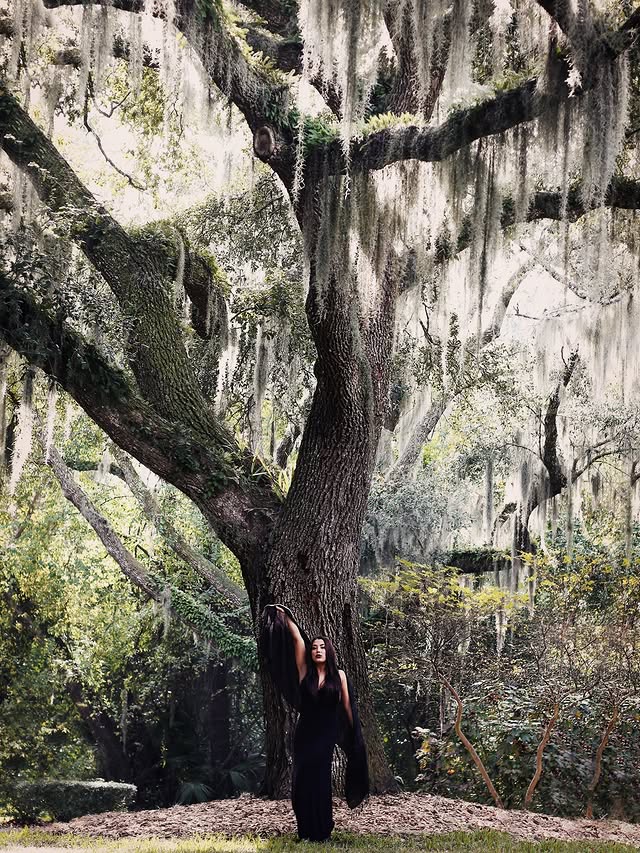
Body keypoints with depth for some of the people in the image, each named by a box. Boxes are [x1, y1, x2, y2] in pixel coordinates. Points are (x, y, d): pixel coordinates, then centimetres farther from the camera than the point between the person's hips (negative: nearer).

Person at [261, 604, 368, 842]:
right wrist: (285, 617, -3)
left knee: (320, 782, -2)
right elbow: (297, 639, -2)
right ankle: (306, 831, 7)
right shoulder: (304, 672, 3)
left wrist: (355, 733, 5)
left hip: (326, 736, -1)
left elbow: (347, 706, 4)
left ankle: (321, 831, 8)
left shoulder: (339, 675, 1)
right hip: (305, 734, 1)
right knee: (303, 782, -1)